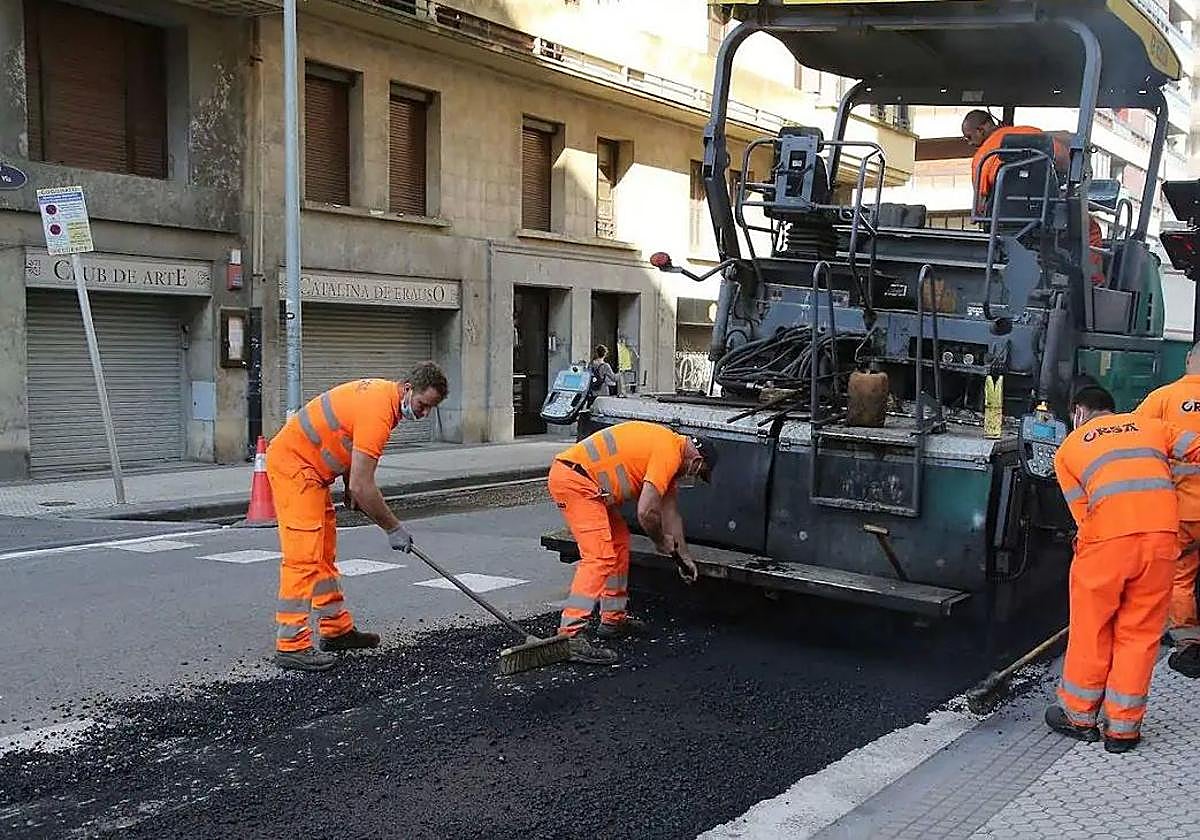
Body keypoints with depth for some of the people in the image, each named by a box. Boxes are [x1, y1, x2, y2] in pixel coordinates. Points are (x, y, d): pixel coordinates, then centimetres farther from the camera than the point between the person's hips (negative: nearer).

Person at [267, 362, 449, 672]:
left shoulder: (383, 392, 6)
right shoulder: (378, 412, -25)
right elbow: (362, 487, -26)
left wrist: (352, 490, 17)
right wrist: (394, 529, -16)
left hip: (307, 466, 11)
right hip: (292, 464, -11)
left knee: (323, 555, 15)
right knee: (303, 558, -13)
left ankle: (336, 629, 23)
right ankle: (291, 646, -11)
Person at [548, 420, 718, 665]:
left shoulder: (669, 448, 19)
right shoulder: (669, 453, -13)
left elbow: (670, 512, 27)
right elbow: (646, 512, -21)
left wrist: (684, 557, 31)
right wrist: (661, 541, -1)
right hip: (574, 479, -11)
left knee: (619, 542, 20)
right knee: (600, 557, -17)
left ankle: (613, 619, 28)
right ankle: (569, 636, -21)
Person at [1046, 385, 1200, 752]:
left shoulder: (1068, 449, 17)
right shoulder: (1150, 425, 22)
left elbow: (1082, 513, 8)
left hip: (1107, 538, -2)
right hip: (1161, 533, 2)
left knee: (1091, 630, 14)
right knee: (1140, 633, 13)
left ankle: (1079, 716, 28)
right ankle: (1123, 729, 20)